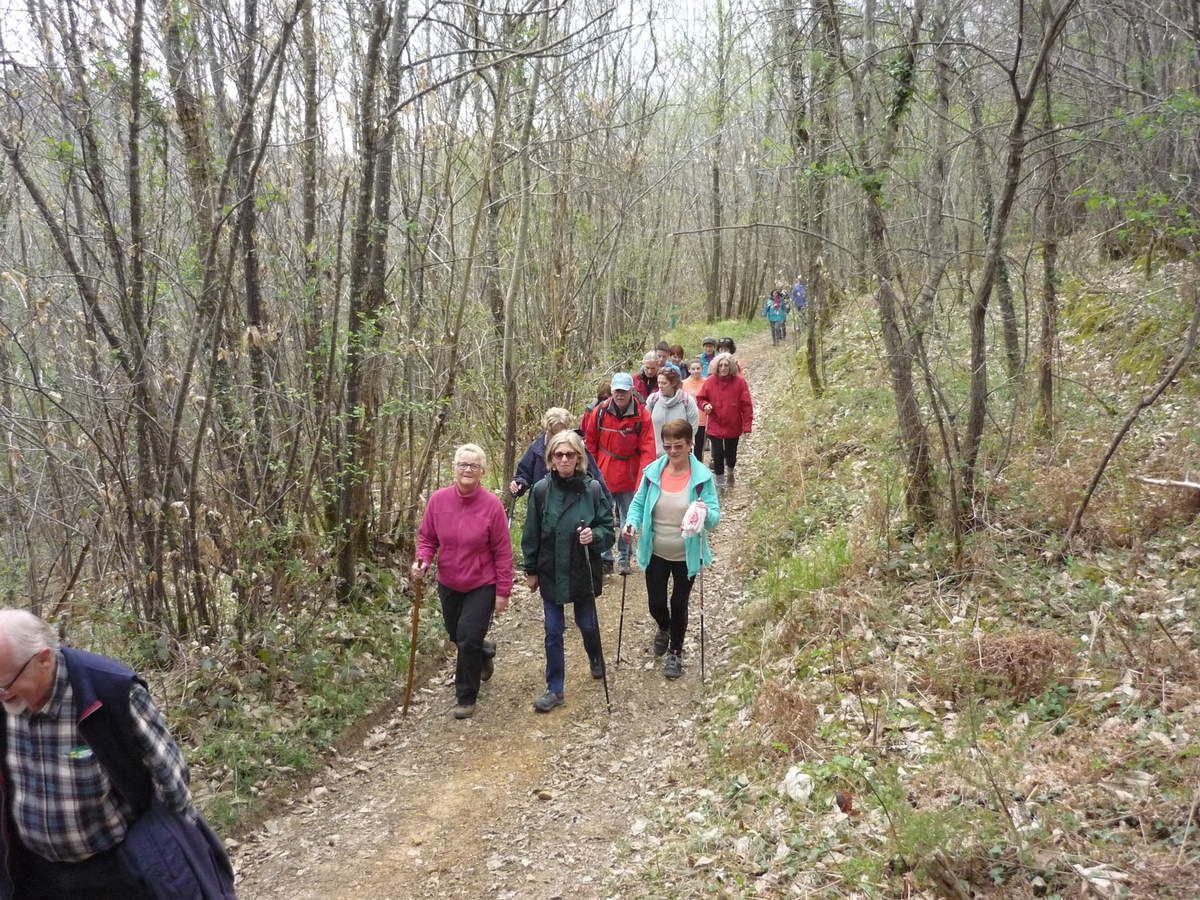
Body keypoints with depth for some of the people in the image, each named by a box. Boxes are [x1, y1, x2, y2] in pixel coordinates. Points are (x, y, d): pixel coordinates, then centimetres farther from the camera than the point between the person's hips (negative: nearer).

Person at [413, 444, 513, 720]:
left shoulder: (492, 505, -17)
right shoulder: (438, 500, -10)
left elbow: (503, 552, -11)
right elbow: (426, 537, 3)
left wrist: (503, 592, -9)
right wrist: (422, 560, -18)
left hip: (482, 586, -4)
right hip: (448, 584, 4)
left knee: (469, 639, -7)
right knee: (457, 637, 19)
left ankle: (466, 698, 12)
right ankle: (484, 657, 52)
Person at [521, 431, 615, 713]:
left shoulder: (592, 489, -11)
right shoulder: (541, 490, -8)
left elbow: (608, 530, -6)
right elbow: (531, 534, 0)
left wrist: (594, 535, -27)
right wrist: (531, 570, 3)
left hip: (584, 573, 0)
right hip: (550, 573, 0)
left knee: (587, 623, 17)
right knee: (554, 631, 6)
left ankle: (596, 659, 49)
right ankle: (555, 689, 18)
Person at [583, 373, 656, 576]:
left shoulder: (642, 415, -10)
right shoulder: (601, 411, -4)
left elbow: (647, 451, -11)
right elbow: (590, 442, 5)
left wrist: (643, 481, -18)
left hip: (628, 478, -1)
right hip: (603, 476, 1)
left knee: (628, 520, 10)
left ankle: (624, 558, 26)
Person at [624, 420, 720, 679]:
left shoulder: (702, 476, -14)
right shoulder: (653, 471, -7)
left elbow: (715, 515, -15)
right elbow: (638, 503, 3)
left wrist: (706, 514, -39)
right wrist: (632, 522, -17)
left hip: (686, 555, -2)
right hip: (656, 553, 2)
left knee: (679, 605, 11)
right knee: (656, 604, 12)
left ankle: (675, 652, 35)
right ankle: (664, 629, 48)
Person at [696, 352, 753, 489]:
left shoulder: (739, 382, -10)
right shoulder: (710, 381, -5)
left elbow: (746, 405, -8)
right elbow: (700, 398, 9)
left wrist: (747, 426, -11)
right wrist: (705, 405, -15)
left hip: (733, 427, 0)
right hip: (715, 426, 0)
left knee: (731, 455, 14)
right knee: (718, 456, 0)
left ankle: (730, 473, 46)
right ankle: (720, 484, 16)